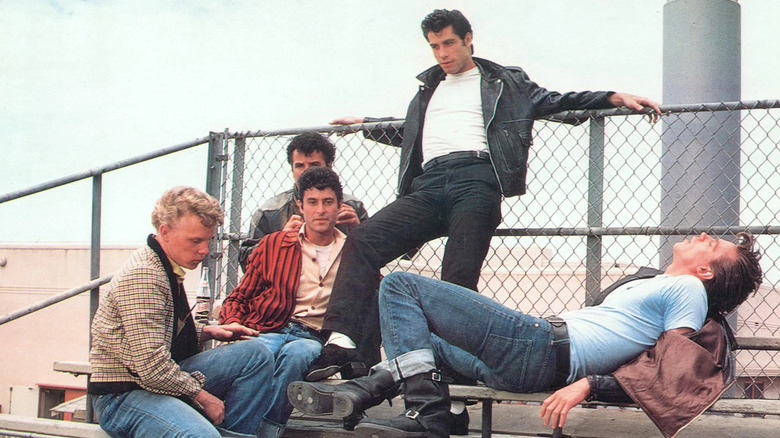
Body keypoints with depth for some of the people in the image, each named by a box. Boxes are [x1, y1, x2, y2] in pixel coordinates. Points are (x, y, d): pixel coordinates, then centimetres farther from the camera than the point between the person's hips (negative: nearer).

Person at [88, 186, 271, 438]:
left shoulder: (169, 270, 12)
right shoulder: (142, 276, -20)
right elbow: (151, 366, -25)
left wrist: (209, 332, 11)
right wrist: (202, 397, -13)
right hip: (124, 396, -10)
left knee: (256, 354, -1)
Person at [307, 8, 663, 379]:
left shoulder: (504, 82, 22)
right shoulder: (428, 88, 36)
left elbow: (554, 101, 16)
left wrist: (615, 97, 6)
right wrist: (365, 124, 48)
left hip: (476, 178, -3)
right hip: (428, 185, 4)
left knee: (460, 282, -21)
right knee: (362, 240, -21)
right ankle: (340, 341, -31)